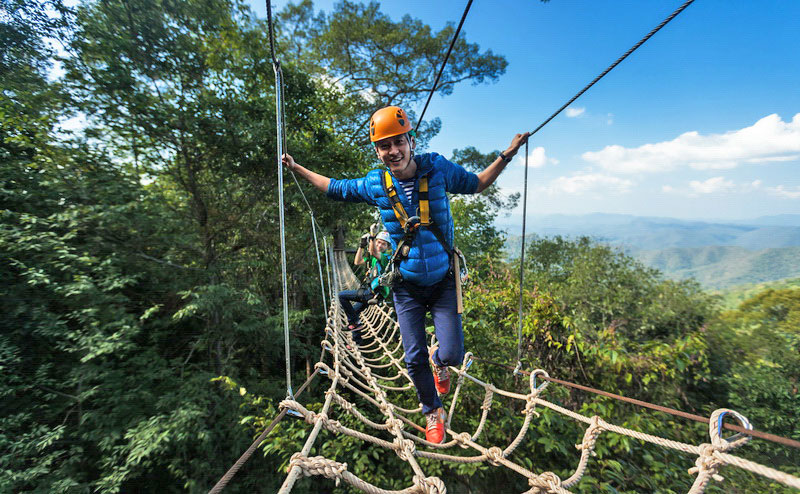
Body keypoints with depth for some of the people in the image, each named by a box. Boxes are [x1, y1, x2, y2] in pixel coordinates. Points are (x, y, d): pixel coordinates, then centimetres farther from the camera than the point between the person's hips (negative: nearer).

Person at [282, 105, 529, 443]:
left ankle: (439, 362, 37)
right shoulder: (374, 185, -7)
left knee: (452, 354, -4)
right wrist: (297, 169, 15)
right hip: (407, 286, 1)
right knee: (415, 358, 7)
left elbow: (475, 184, 8)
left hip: (443, 282, 0)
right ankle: (433, 412, 38)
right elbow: (335, 188, 11)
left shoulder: (437, 169, -10)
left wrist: (507, 155, -1)